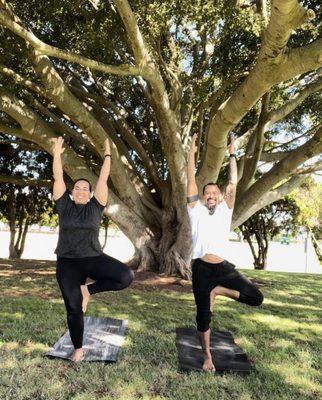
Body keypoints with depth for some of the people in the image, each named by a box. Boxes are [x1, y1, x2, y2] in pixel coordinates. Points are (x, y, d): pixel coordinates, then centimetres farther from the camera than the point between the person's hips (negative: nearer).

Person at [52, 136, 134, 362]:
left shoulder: (95, 207, 1)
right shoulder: (65, 206, 3)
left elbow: (103, 180, -2)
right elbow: (58, 178, 0)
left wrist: (107, 155, -1)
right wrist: (57, 154, -2)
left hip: (94, 258, 0)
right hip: (67, 263, 0)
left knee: (126, 277, -21)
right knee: (74, 309, 6)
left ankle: (88, 291, 1)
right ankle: (78, 349, 29)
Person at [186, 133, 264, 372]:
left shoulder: (225, 210, 15)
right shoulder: (197, 210, 10)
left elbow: (233, 184, 10)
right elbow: (191, 181, 5)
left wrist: (232, 154, 11)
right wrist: (192, 153, 4)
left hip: (224, 267, 2)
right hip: (201, 268, -2)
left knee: (256, 298, -10)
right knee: (203, 316, 6)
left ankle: (218, 291, 8)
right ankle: (207, 356, 26)